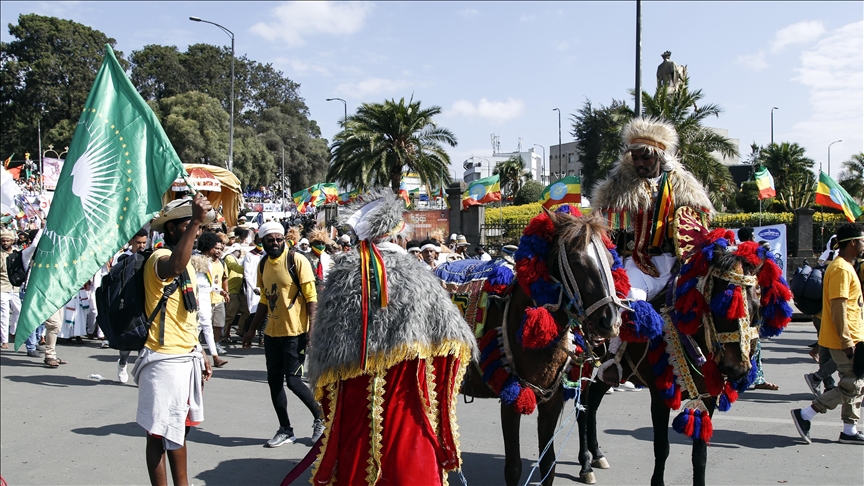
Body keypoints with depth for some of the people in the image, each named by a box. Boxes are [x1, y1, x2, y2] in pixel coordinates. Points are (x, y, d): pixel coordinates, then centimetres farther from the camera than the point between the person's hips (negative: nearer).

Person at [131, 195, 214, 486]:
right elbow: (174, 266, -42)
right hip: (164, 360, -10)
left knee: (180, 427, 20)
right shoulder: (159, 258, -13)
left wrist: (199, 356, 21)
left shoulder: (187, 264, 16)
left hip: (187, 358, 10)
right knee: (160, 432, 0)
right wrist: (194, 222, -45)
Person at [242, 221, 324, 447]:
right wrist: (252, 329, 17)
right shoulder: (263, 265, 9)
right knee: (274, 381, 8)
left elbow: (311, 297, -12)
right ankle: (286, 430, 21)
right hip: (272, 332, 7)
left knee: (293, 380, -6)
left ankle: (320, 417, 17)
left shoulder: (297, 260, -10)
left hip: (295, 332, -6)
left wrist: (313, 329, -18)